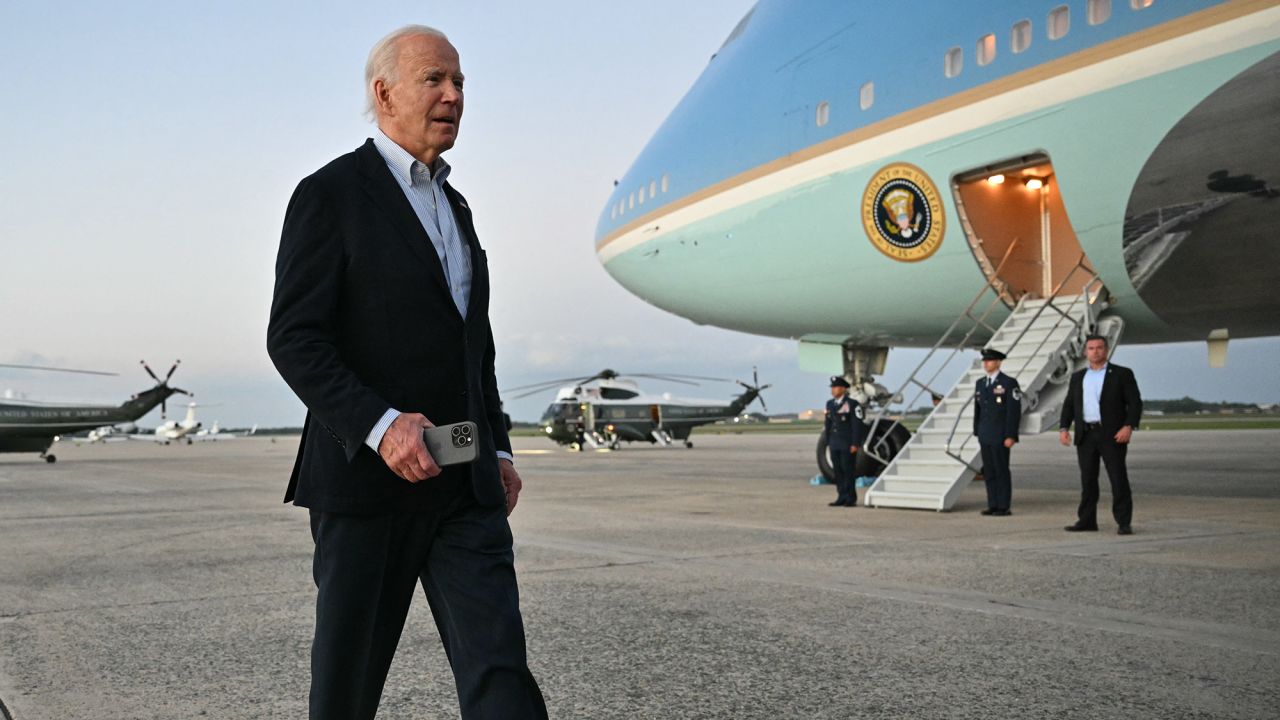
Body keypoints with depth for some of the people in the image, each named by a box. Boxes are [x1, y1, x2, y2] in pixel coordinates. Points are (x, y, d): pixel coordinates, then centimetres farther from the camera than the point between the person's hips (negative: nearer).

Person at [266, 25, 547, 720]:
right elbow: (293, 338, -12)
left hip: (464, 485, 6)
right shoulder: (331, 194, -4)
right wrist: (379, 425, -24)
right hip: (365, 480, -5)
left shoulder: (454, 206, 20)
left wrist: (498, 449, 16)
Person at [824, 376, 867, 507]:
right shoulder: (830, 404, 13)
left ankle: (851, 499, 0)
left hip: (847, 445, -6)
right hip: (835, 444, 6)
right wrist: (828, 442, 14)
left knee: (847, 470, -5)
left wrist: (855, 444, -14)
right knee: (837, 471, 6)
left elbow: (857, 425, -10)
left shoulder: (852, 404, -7)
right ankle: (842, 498, 11)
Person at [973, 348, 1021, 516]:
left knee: (1001, 471, -4)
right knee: (989, 471, 6)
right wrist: (977, 433, 14)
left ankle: (1004, 507, 2)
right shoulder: (980, 383, 12)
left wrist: (1011, 436, -16)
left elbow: (1014, 411, -11)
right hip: (985, 436, 6)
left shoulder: (1009, 383, -8)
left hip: (1000, 436, -6)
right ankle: (993, 505, 11)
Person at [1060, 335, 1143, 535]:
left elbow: (1135, 402, -4)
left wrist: (1129, 426, -17)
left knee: (1119, 479, -5)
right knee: (1087, 479, 6)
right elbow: (1069, 404, 14)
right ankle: (1087, 521, 11)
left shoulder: (1122, 374, 2)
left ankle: (1124, 523, -2)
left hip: (1112, 435, -4)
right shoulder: (1078, 377, 15)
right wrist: (1064, 427, 0)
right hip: (1085, 436, 4)